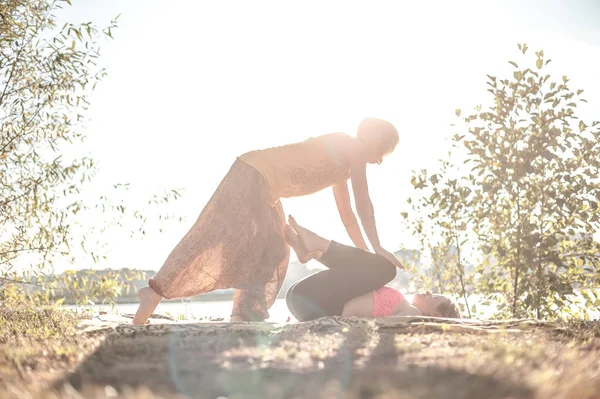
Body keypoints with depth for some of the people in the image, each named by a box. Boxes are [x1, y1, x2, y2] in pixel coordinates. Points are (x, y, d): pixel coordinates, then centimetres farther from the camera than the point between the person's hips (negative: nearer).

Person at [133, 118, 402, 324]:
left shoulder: (344, 164, 23)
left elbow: (346, 212, 27)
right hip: (253, 174, -10)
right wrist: (377, 249, -5)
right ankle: (155, 291, -16)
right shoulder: (355, 149, -4)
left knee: (272, 253, 6)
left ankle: (245, 316, 2)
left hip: (265, 190, 10)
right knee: (217, 239, -16)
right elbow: (363, 204, -8)